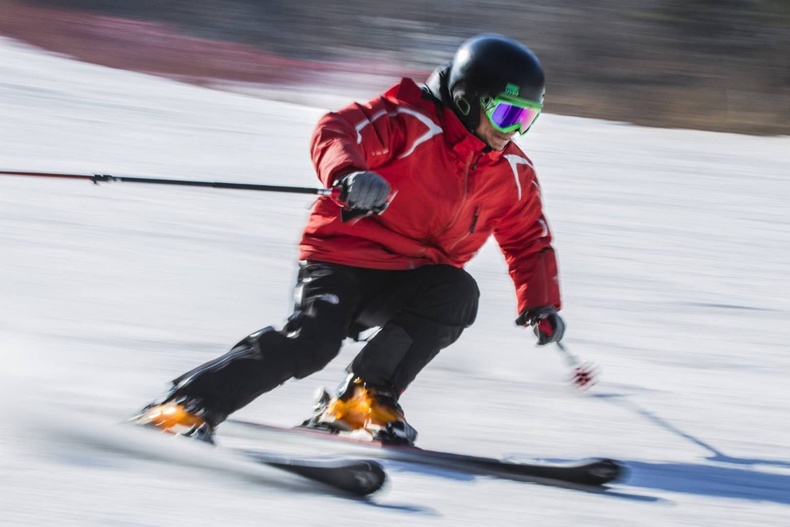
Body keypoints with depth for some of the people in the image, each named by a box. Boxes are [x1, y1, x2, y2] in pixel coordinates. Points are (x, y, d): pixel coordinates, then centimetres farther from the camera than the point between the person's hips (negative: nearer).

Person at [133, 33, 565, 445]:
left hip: (404, 282, 5)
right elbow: (336, 131, -26)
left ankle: (367, 396, -16)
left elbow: (529, 240, 18)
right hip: (341, 259, -5)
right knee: (311, 342, -28)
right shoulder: (408, 122, -13)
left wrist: (541, 304, 4)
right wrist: (347, 174, -48)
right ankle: (186, 406, -16)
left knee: (458, 293, -26)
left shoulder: (511, 173, 6)